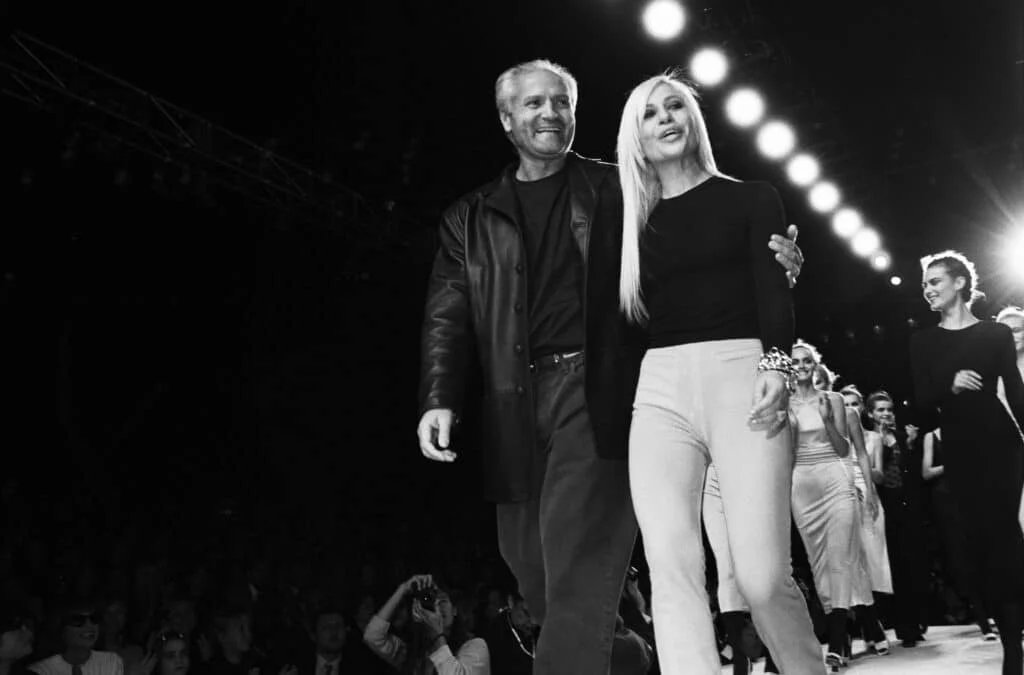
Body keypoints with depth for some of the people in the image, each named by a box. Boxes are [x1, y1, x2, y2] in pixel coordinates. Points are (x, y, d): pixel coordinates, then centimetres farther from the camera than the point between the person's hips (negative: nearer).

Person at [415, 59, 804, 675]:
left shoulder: (613, 192, 12)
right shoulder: (471, 219, 16)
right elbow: (448, 316, 8)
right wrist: (439, 400, -9)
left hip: (596, 392, -3)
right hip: (516, 408, 4)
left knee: (577, 573, -14)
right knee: (535, 571, 10)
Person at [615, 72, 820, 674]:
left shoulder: (750, 198, 13)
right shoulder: (638, 221, 20)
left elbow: (775, 289, 1)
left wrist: (776, 362, -16)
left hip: (740, 371, -3)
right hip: (660, 386, 3)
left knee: (763, 575, -11)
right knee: (671, 566, -14)